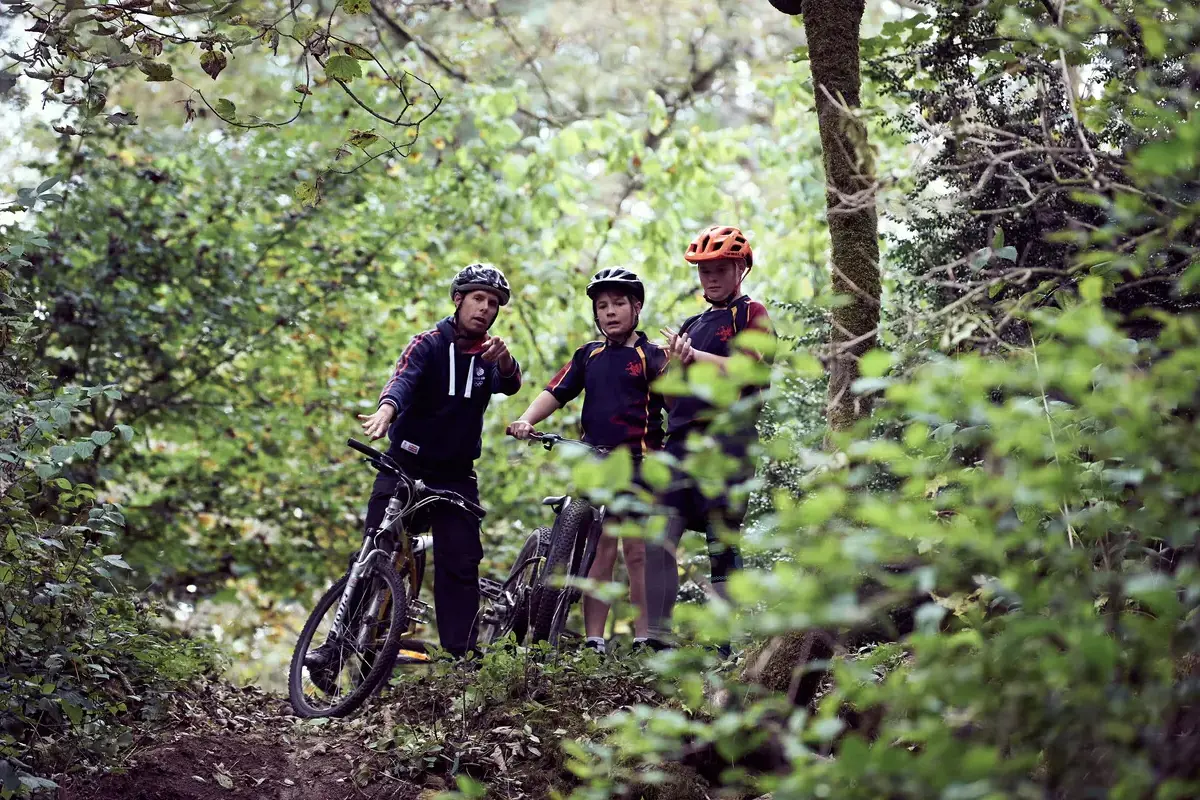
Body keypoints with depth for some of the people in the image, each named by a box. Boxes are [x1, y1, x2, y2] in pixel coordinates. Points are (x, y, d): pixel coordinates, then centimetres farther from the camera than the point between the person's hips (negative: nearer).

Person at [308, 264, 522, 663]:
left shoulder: (490, 354, 3)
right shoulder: (429, 344, -5)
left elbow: (509, 384, -18)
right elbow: (403, 378, -24)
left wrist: (503, 360, -43)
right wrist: (386, 410, -47)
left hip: (456, 476, 2)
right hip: (405, 465, -2)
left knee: (461, 565, -6)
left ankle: (459, 657, -4)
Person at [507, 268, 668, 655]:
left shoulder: (652, 356, 3)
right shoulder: (589, 356, 16)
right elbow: (556, 392, 10)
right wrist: (526, 420, -7)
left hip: (638, 462, -3)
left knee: (638, 553, -1)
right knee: (600, 551, 1)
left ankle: (644, 640, 4)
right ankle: (593, 643, 0)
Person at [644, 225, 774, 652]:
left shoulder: (751, 314, 5)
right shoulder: (691, 325, 25)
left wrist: (695, 357, -12)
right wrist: (675, 362, 0)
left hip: (727, 437, -6)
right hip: (682, 440, 6)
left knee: (723, 547, -6)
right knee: (657, 541, -5)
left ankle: (723, 645, -3)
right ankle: (657, 640, -4)